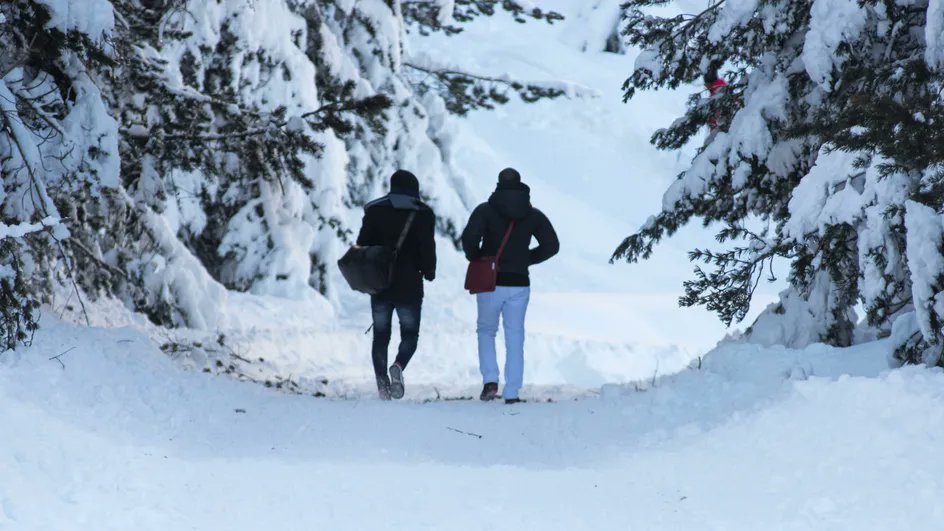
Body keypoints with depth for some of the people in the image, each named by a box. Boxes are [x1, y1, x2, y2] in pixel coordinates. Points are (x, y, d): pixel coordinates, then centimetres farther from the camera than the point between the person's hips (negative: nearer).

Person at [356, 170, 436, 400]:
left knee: (380, 336, 10)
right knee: (410, 335, 8)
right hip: (409, 286, -2)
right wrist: (429, 272, 7)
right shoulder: (422, 213, -3)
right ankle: (398, 366, -20)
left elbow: (362, 245, 2)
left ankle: (381, 380, -2)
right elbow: (427, 247, -9)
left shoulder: (374, 211, 5)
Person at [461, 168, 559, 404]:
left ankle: (490, 380, -3)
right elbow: (551, 245, 1)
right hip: (519, 284, 2)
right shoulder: (533, 214, 4)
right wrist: (527, 259, 12)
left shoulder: (485, 210, -5)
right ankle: (512, 393, 5)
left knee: (486, 331, 16)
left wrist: (476, 259, 2)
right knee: (515, 337, 8)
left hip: (489, 282, -1)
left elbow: (469, 238, -18)